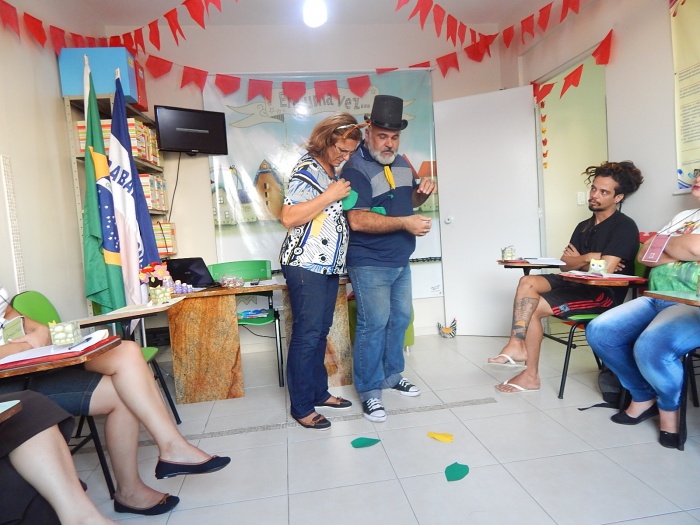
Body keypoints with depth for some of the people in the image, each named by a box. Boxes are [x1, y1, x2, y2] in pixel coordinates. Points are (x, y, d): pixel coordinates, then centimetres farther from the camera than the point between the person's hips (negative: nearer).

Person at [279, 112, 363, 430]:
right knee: (307, 334, -4)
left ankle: (319, 392, 26)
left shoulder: (332, 172, 16)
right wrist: (331, 195, -18)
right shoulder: (307, 170, -10)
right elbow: (289, 217, -21)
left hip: (329, 265, 9)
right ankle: (301, 407, 7)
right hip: (306, 265, -9)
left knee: (321, 331, 13)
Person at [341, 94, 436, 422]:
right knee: (374, 326, -3)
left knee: (400, 318, 17)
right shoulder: (356, 168, -16)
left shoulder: (400, 162, 10)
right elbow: (357, 221, -26)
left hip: (400, 261, 9)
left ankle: (392, 375, 35)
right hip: (370, 265, -8)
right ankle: (369, 391, 13)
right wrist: (405, 223, -26)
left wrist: (423, 192, 1)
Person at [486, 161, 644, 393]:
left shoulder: (624, 227, -8)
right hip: (578, 283, 7)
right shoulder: (584, 226, 17)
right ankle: (517, 344, -32)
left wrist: (579, 260, -1)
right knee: (527, 282, -19)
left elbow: (604, 270, -19)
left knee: (533, 307, -20)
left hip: (605, 293, -7)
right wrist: (589, 259, -10)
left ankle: (531, 375, -8)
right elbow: (566, 263, 8)